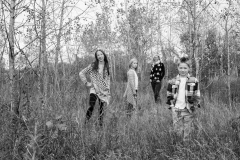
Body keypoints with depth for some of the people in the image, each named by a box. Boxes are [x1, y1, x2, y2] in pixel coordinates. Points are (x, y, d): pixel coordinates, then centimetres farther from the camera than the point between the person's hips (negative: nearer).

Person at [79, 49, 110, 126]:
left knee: (101, 108, 6)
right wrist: (86, 83, -3)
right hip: (94, 89, -3)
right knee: (91, 106, -20)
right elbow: (81, 73, 2)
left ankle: (100, 124, 16)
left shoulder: (106, 67, 9)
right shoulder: (92, 66, -1)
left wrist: (108, 93, 9)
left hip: (103, 91, 3)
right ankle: (86, 123, -13)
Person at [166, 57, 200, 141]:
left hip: (188, 110, -1)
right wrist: (170, 104, 4)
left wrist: (195, 105, -3)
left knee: (187, 131, 5)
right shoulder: (173, 81, 4)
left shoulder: (193, 81, 0)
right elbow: (169, 94, 13)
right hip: (176, 109, 1)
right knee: (177, 129, 3)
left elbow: (197, 95, 5)